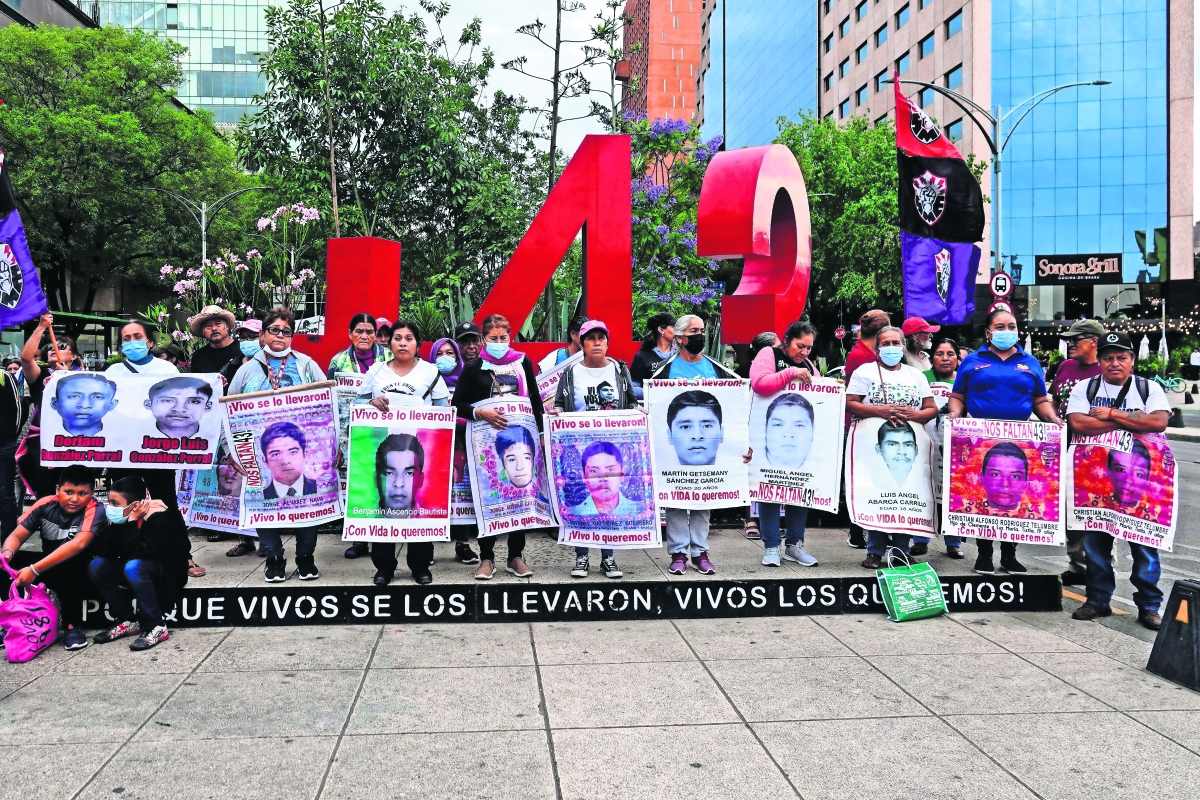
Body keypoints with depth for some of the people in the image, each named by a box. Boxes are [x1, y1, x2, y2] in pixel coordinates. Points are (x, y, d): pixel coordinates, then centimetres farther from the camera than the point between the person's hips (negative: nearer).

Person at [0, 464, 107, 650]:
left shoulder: (95, 510, -23)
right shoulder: (46, 504, -10)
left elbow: (79, 544, -38)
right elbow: (17, 535, -11)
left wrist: (34, 570, -45)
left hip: (82, 570, -5)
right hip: (51, 569, 5)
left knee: (68, 564, -36)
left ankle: (72, 625, -20)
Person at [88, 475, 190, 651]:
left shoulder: (159, 518, -24)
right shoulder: (122, 518, -3)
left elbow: (137, 552, -35)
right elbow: (103, 552, -9)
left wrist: (132, 522, -29)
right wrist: (112, 526, -18)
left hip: (168, 575, -8)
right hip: (140, 572, 8)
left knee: (133, 567, -35)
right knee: (97, 566, -10)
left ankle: (156, 627, -23)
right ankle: (128, 621, -2)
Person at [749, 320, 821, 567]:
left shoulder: (809, 366, 19)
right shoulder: (768, 355, 0)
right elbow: (759, 384, -18)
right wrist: (791, 373, -20)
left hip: (800, 437, 6)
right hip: (770, 435, -6)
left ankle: (794, 544, 17)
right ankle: (771, 546, 7)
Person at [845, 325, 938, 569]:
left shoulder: (916, 375, 17)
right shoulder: (865, 372, 8)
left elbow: (932, 409, 13)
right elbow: (849, 403, -2)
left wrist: (913, 414, -8)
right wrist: (879, 411, -14)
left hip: (909, 443, 3)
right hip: (876, 442, -3)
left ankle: (902, 549, 8)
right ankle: (875, 551, 0)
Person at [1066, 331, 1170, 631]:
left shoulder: (1150, 389, 4)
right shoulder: (1085, 389, 4)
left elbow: (1159, 422, -14)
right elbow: (1077, 423, -14)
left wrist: (1112, 414, -13)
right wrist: (1131, 422, -12)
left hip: (1141, 477, -1)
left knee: (1145, 541, 2)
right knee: (1096, 540, 7)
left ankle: (1149, 605, 14)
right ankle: (1098, 600, 20)